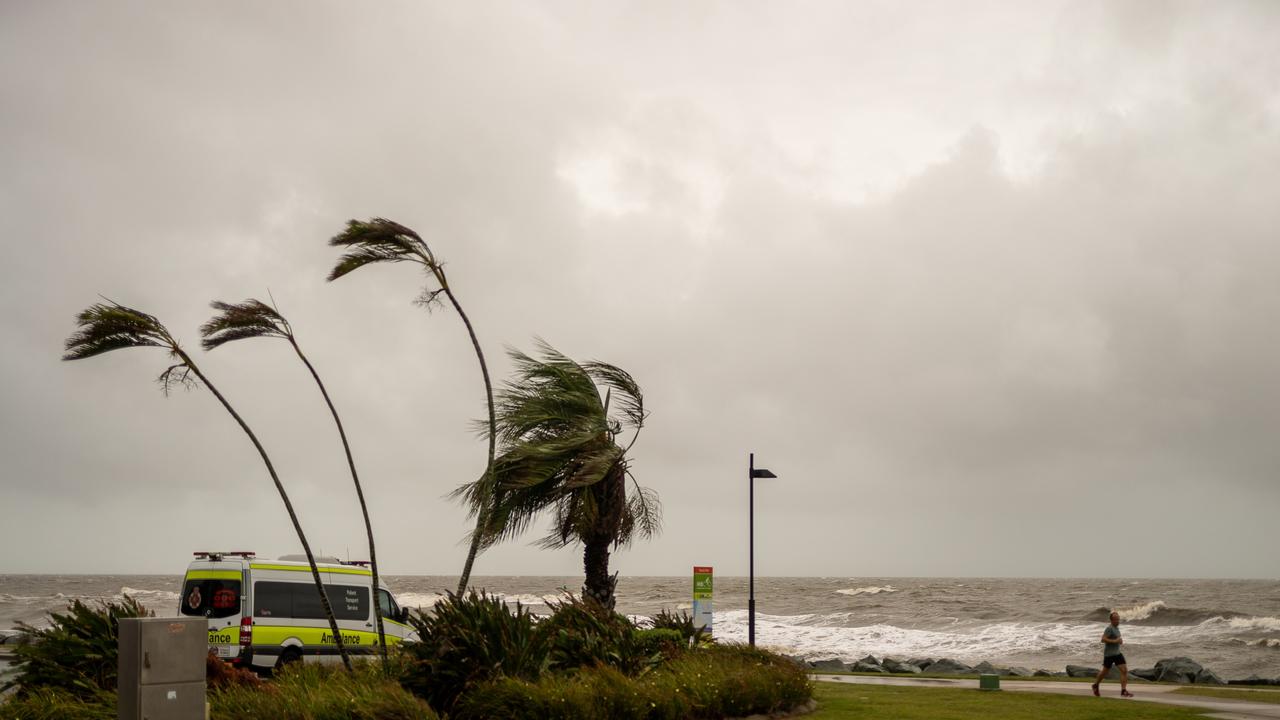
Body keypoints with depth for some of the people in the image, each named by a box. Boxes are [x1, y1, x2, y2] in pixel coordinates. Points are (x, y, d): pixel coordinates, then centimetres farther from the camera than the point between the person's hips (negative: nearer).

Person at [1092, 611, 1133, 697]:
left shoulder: (1117, 628, 12)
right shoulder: (1109, 628, -15)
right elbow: (1103, 639, -25)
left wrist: (1120, 641, 11)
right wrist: (1115, 641, -27)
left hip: (1117, 653, 8)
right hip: (1109, 654, -8)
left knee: (1124, 670, -7)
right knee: (1105, 671, 8)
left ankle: (1123, 691, -9)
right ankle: (1095, 685, 32)